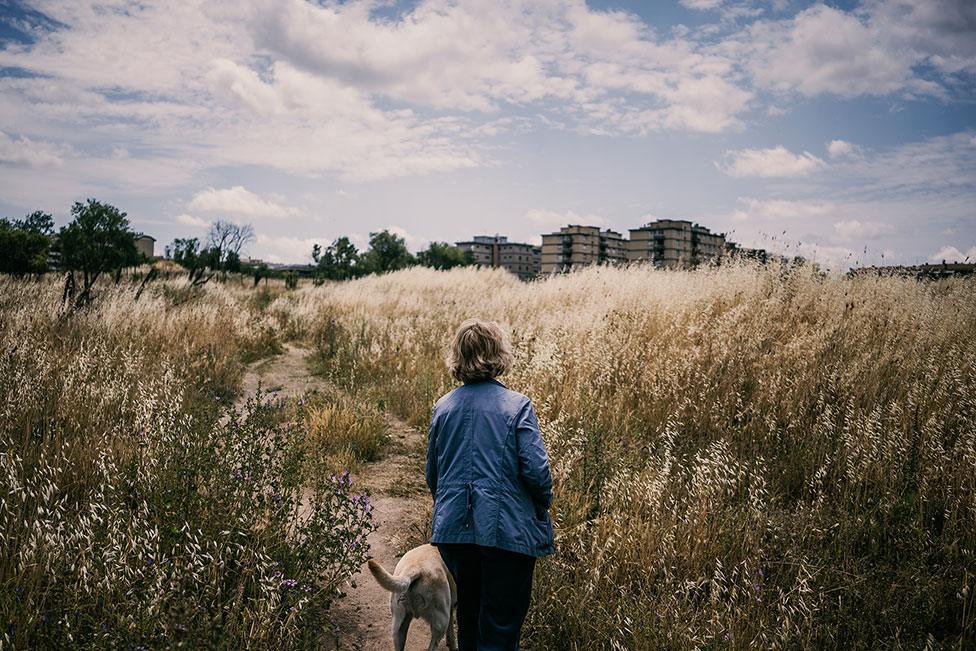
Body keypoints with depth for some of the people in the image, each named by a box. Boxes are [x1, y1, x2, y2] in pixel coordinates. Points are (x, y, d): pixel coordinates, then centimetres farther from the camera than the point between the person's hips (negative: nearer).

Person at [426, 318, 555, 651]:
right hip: (507, 531, -5)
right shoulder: (517, 405, -11)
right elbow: (536, 470, -15)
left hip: (453, 529, 5)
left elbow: (432, 474, 10)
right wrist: (542, 507, 5)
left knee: (468, 615, 23)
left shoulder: (442, 407, 3)